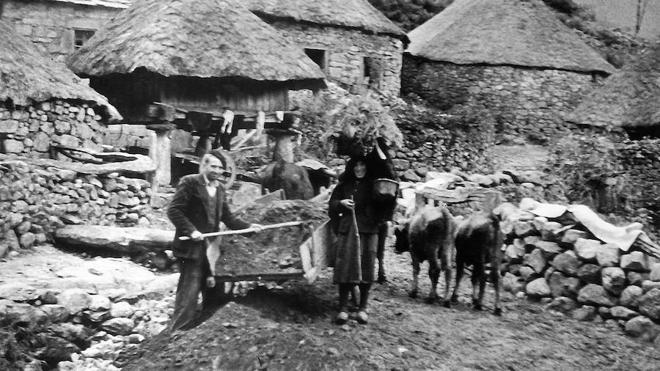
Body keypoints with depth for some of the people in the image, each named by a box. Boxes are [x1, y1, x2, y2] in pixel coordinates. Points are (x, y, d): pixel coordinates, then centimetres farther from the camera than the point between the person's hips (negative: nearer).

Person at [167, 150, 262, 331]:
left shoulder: (219, 189, 15)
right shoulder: (189, 183, -7)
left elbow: (227, 217, 15)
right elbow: (173, 210, -13)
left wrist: (248, 226, 3)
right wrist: (191, 231, -22)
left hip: (212, 247, 8)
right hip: (192, 248, -7)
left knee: (214, 293, 12)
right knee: (189, 293, -7)